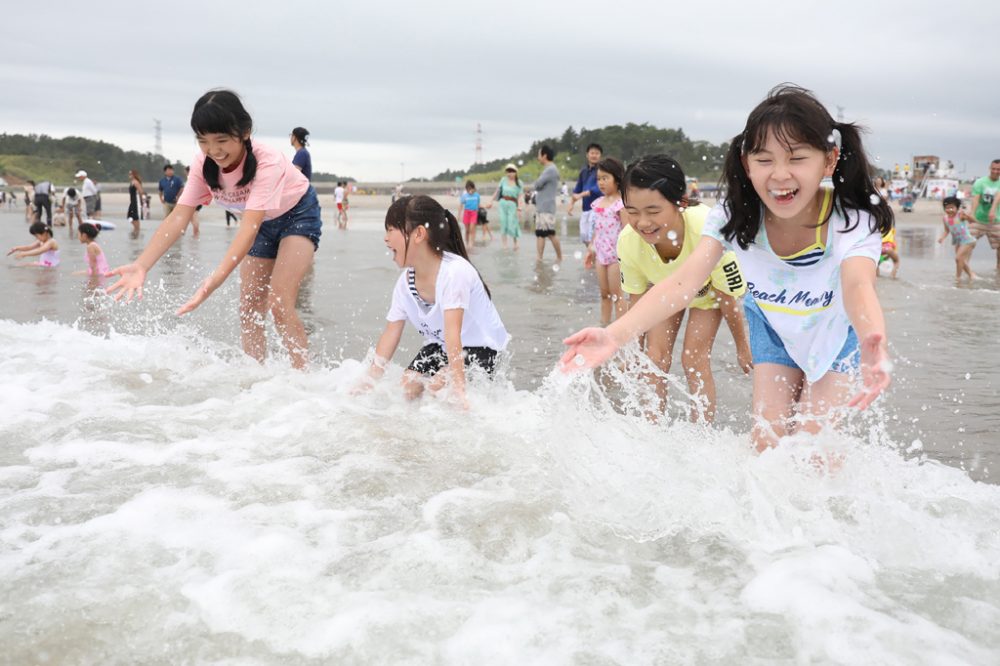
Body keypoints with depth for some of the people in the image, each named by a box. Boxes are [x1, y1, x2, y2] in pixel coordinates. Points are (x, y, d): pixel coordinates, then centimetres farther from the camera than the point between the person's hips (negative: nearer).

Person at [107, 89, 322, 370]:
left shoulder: (267, 162, -37)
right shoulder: (203, 164, -19)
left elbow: (249, 228, -46)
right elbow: (178, 218, -25)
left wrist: (216, 279, -58)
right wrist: (141, 266, -39)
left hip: (298, 214, -6)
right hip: (264, 223, 6)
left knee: (279, 303, -22)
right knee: (249, 310, 1)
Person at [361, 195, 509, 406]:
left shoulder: (454, 271, -29)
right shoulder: (405, 282, -6)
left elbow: (452, 333, -37)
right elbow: (390, 335, 0)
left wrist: (458, 389, -40)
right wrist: (369, 382, -2)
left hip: (479, 346, -7)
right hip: (439, 345, 7)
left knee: (437, 386, -26)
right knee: (407, 387, -10)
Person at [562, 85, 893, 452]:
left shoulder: (851, 221, -35)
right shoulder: (735, 217, -29)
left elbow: (858, 287, -54)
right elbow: (685, 281, -41)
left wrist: (874, 345, -79)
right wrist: (613, 335, -57)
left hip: (836, 329, -2)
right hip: (773, 326, 2)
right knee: (767, 438, -3)